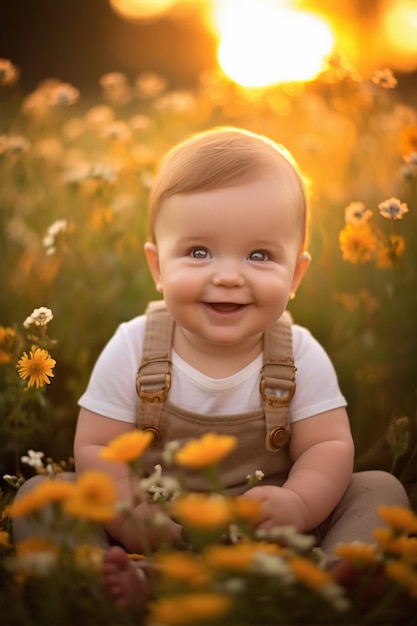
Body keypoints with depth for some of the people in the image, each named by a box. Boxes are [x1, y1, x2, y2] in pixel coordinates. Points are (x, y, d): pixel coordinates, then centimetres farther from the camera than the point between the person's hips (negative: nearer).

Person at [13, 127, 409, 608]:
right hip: (157, 536, 0)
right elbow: (96, 448, -9)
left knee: (381, 489, -14)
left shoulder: (302, 357, -8)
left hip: (271, 540, 1)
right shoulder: (132, 350, -10)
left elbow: (329, 447, -8)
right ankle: (127, 586, -35)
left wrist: (298, 505, -31)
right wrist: (133, 521, -28)